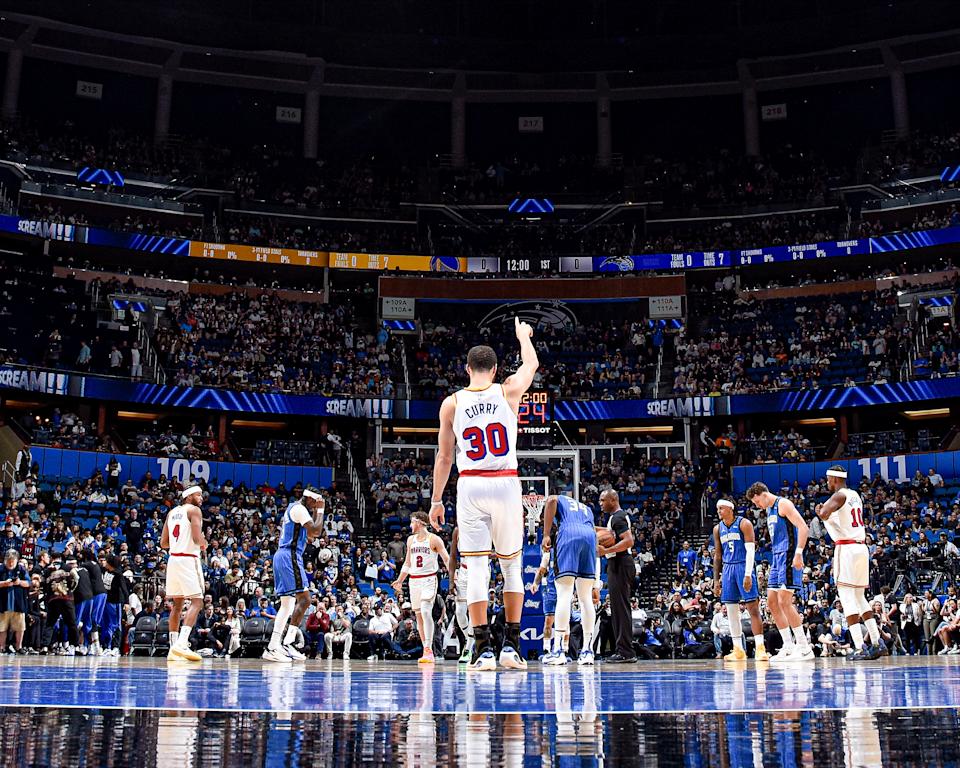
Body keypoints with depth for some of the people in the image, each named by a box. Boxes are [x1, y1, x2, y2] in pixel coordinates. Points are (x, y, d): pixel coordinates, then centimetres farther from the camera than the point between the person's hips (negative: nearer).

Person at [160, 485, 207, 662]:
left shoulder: (171, 512, 18)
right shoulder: (194, 510, -4)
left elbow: (163, 543, 16)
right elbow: (197, 538, -17)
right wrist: (204, 544, 4)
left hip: (173, 559, 8)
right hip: (188, 560, -8)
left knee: (177, 604, 13)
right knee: (196, 602, -8)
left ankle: (173, 648, 11)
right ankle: (181, 644, -23)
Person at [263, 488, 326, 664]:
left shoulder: (294, 508, 22)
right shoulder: (299, 509, -10)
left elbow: (310, 535, 28)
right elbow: (316, 531, -20)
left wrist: (316, 512, 21)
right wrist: (320, 510, -8)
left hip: (282, 556, 11)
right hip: (290, 556, -11)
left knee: (287, 604, 12)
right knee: (304, 599, -14)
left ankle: (273, 647, 10)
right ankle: (287, 644, -18)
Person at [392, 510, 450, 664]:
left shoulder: (434, 539, -5)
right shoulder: (410, 539, 14)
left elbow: (447, 559, -7)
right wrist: (400, 581, 19)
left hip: (429, 579, -7)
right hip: (414, 580, 7)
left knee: (426, 611, -21)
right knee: (418, 615, 6)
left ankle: (429, 650, -22)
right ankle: (427, 651, 12)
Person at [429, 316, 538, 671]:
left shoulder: (451, 403, 3)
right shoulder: (509, 391, 1)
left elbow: (444, 457, 6)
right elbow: (531, 363, 23)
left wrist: (436, 501, 14)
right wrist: (523, 334, 41)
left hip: (470, 486, 0)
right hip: (506, 484, 0)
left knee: (476, 568, 1)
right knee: (512, 566, 13)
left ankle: (484, 650, -3)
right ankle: (511, 645, 13)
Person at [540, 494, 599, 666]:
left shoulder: (560, 500, 27)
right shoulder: (587, 509, 39)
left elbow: (551, 500, 0)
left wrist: (546, 534, -6)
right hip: (589, 536, 4)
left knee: (564, 594, -9)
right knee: (586, 598, 7)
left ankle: (558, 651, -14)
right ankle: (587, 651, 4)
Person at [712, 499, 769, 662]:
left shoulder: (744, 524, -6)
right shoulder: (717, 529, 11)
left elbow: (750, 550, -12)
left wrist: (748, 574, -20)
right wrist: (716, 579, 10)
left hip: (743, 567, -6)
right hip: (728, 569, 6)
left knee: (753, 608, -10)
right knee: (731, 610, 5)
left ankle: (760, 648, -11)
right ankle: (738, 650, 10)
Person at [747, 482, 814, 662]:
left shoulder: (783, 504, -9)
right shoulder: (769, 510, 20)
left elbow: (803, 528, -18)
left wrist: (798, 553, -26)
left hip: (788, 556, -10)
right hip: (777, 557, 10)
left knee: (784, 601, -13)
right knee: (772, 602, 7)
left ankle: (804, 648, -7)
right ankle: (789, 647, 12)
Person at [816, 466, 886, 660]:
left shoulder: (839, 495, -10)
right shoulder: (855, 495, 17)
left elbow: (824, 514, -27)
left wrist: (820, 511, -5)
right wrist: (825, 511, 28)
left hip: (846, 548, -9)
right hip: (861, 547, 9)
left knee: (847, 598, -7)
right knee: (859, 597, 16)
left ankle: (859, 649, -13)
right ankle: (877, 643, 11)